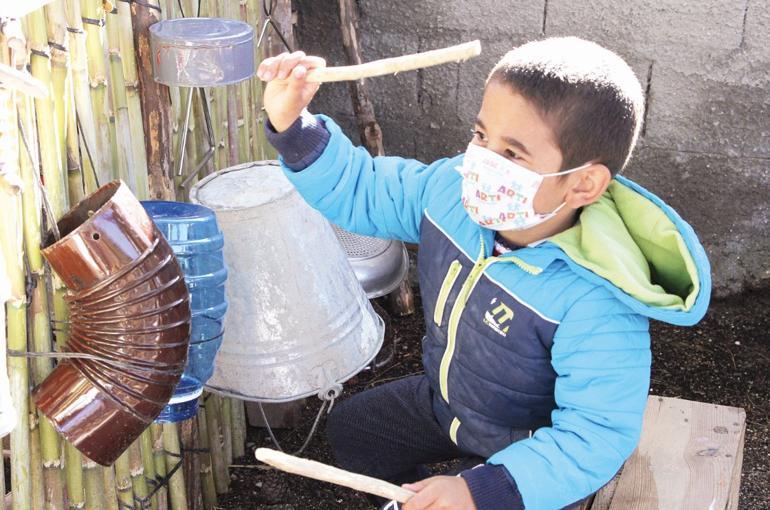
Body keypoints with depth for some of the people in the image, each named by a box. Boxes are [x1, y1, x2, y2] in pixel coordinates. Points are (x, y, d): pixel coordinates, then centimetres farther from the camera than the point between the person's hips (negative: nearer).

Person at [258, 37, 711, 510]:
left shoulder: (596, 305, -41)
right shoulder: (452, 189, -22)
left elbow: (595, 439, -38)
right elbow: (361, 192, -7)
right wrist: (292, 126, -22)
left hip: (529, 451, -6)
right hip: (447, 400, 7)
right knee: (350, 429, 22)